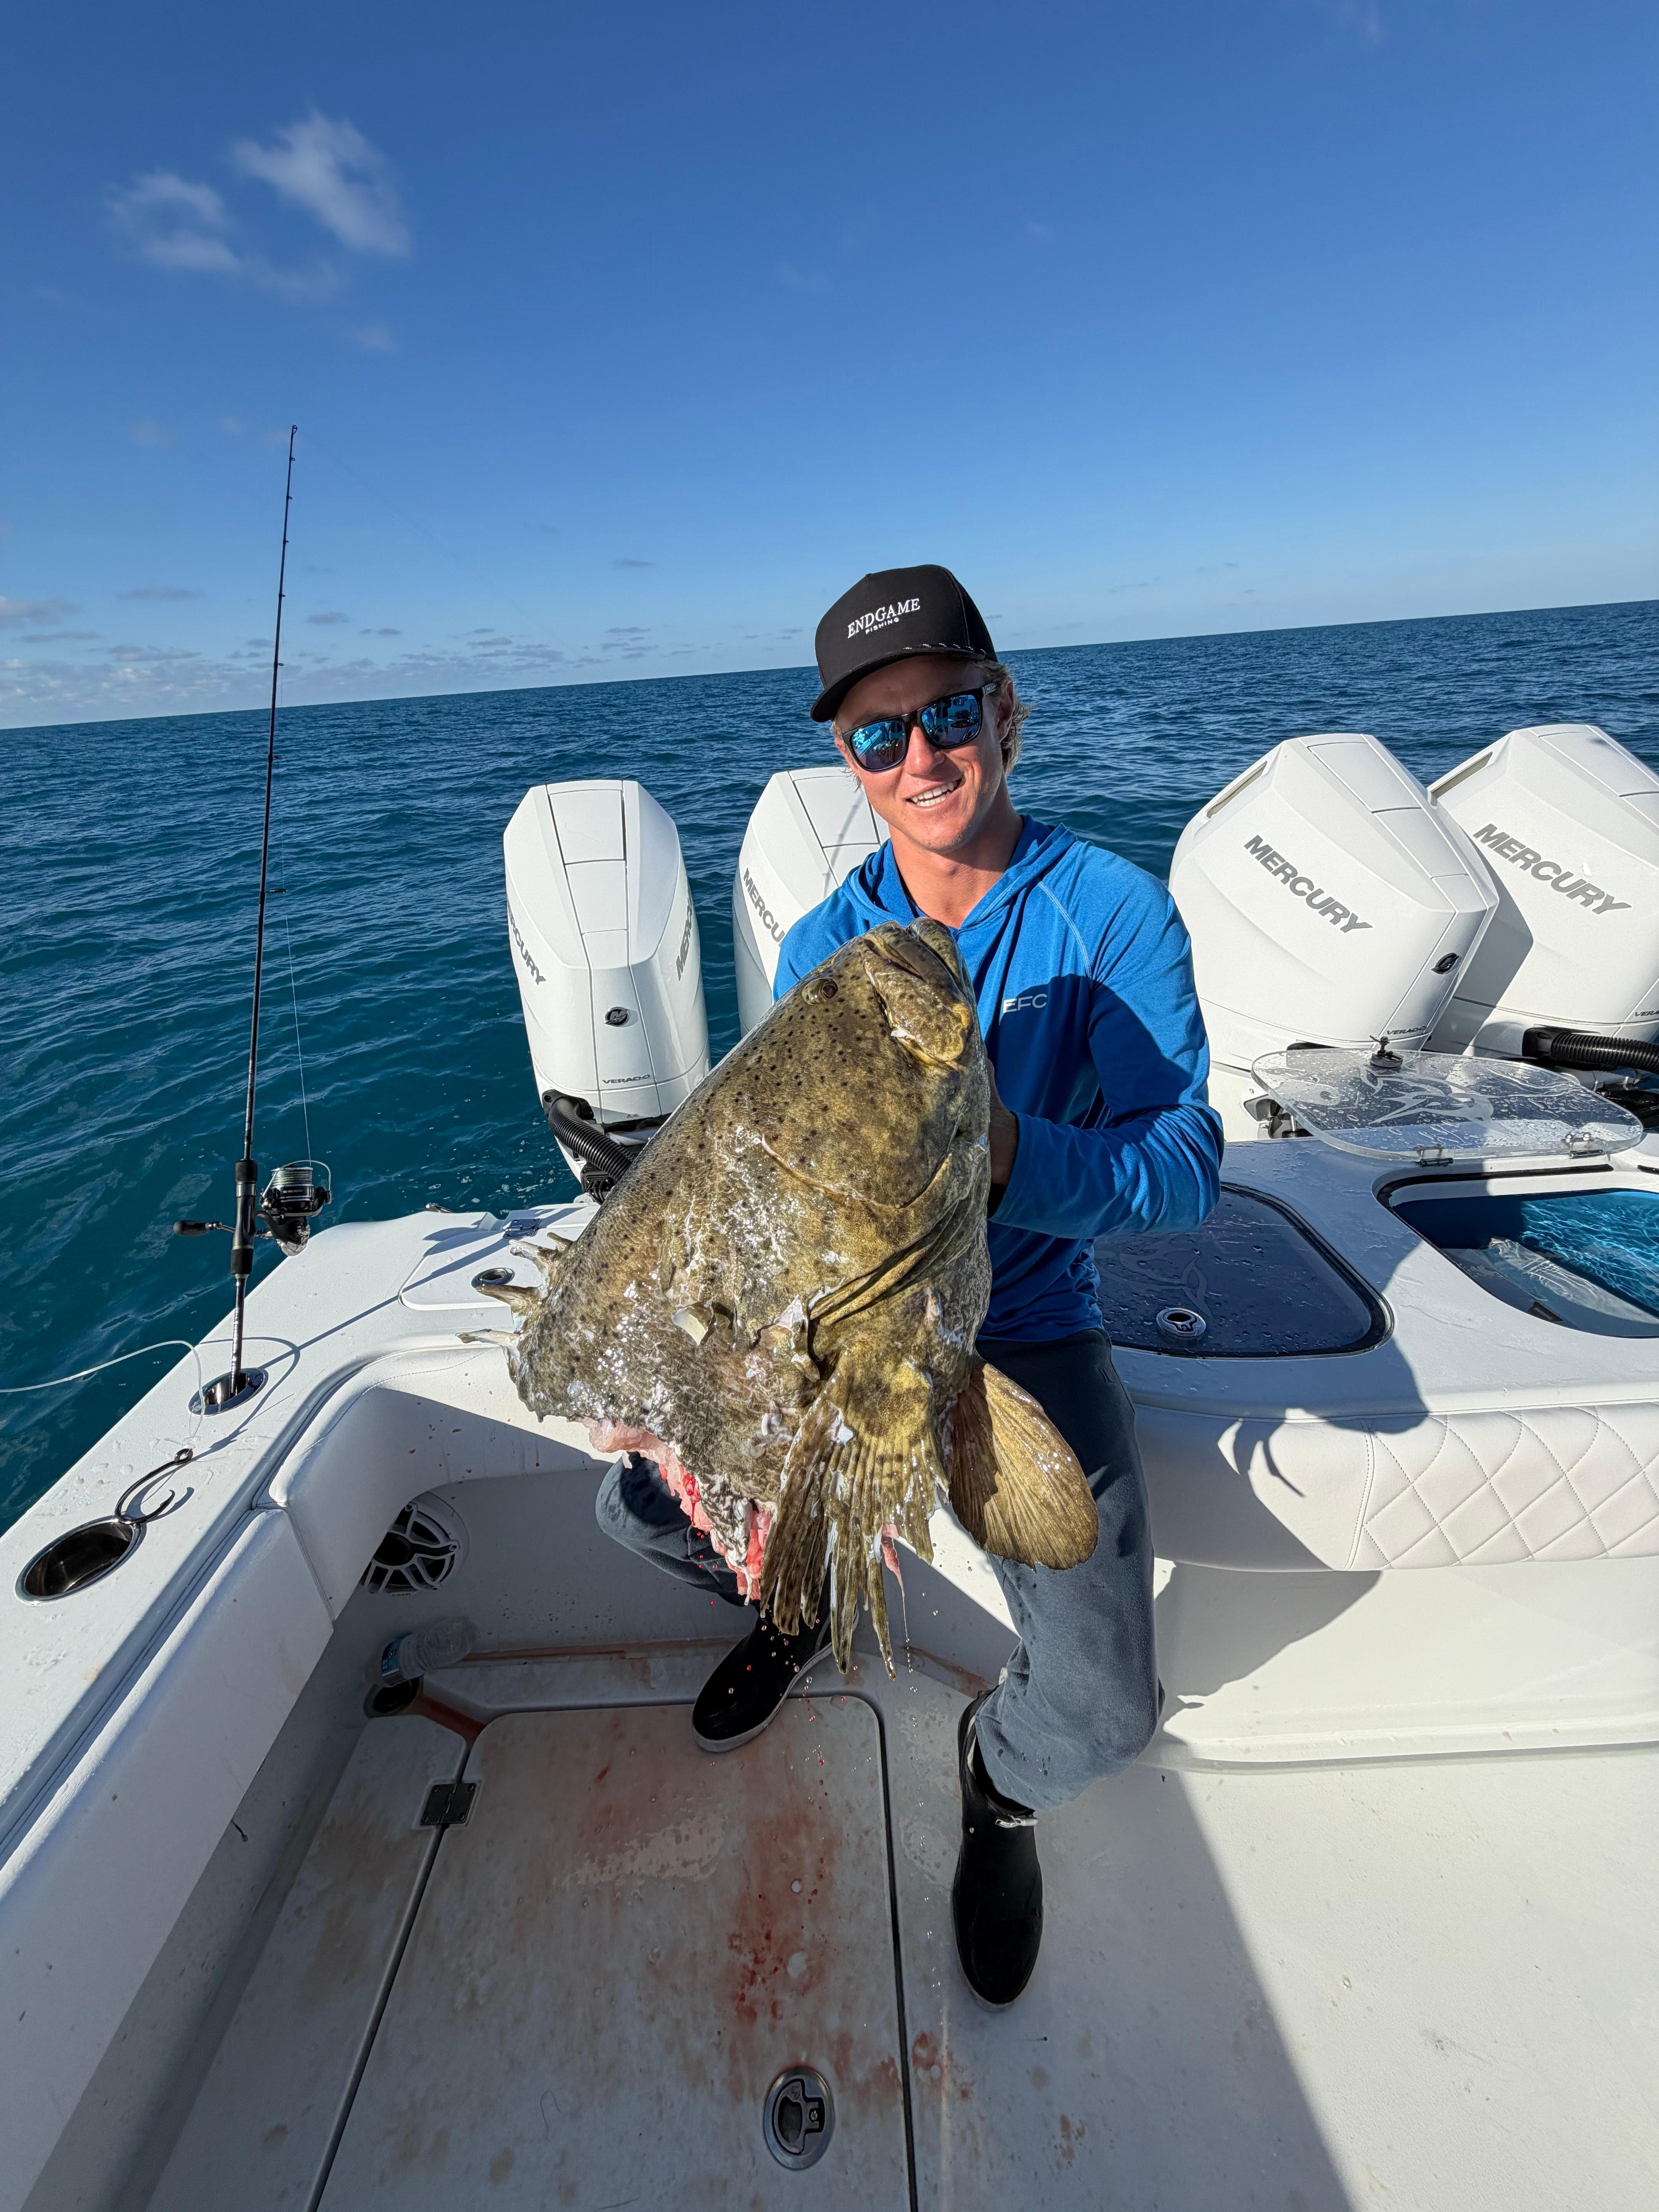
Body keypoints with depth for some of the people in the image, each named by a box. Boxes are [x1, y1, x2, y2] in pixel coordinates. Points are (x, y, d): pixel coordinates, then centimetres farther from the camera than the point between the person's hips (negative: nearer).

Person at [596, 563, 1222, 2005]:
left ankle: (1002, 1778, 30)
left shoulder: (1116, 914, -13)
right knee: (643, 1506, -4)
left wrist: (1009, 1155, -39)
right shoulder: (825, 945, -5)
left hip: (1025, 1333, -2)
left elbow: (1188, 1169, -18)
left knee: (1104, 1711, -11)